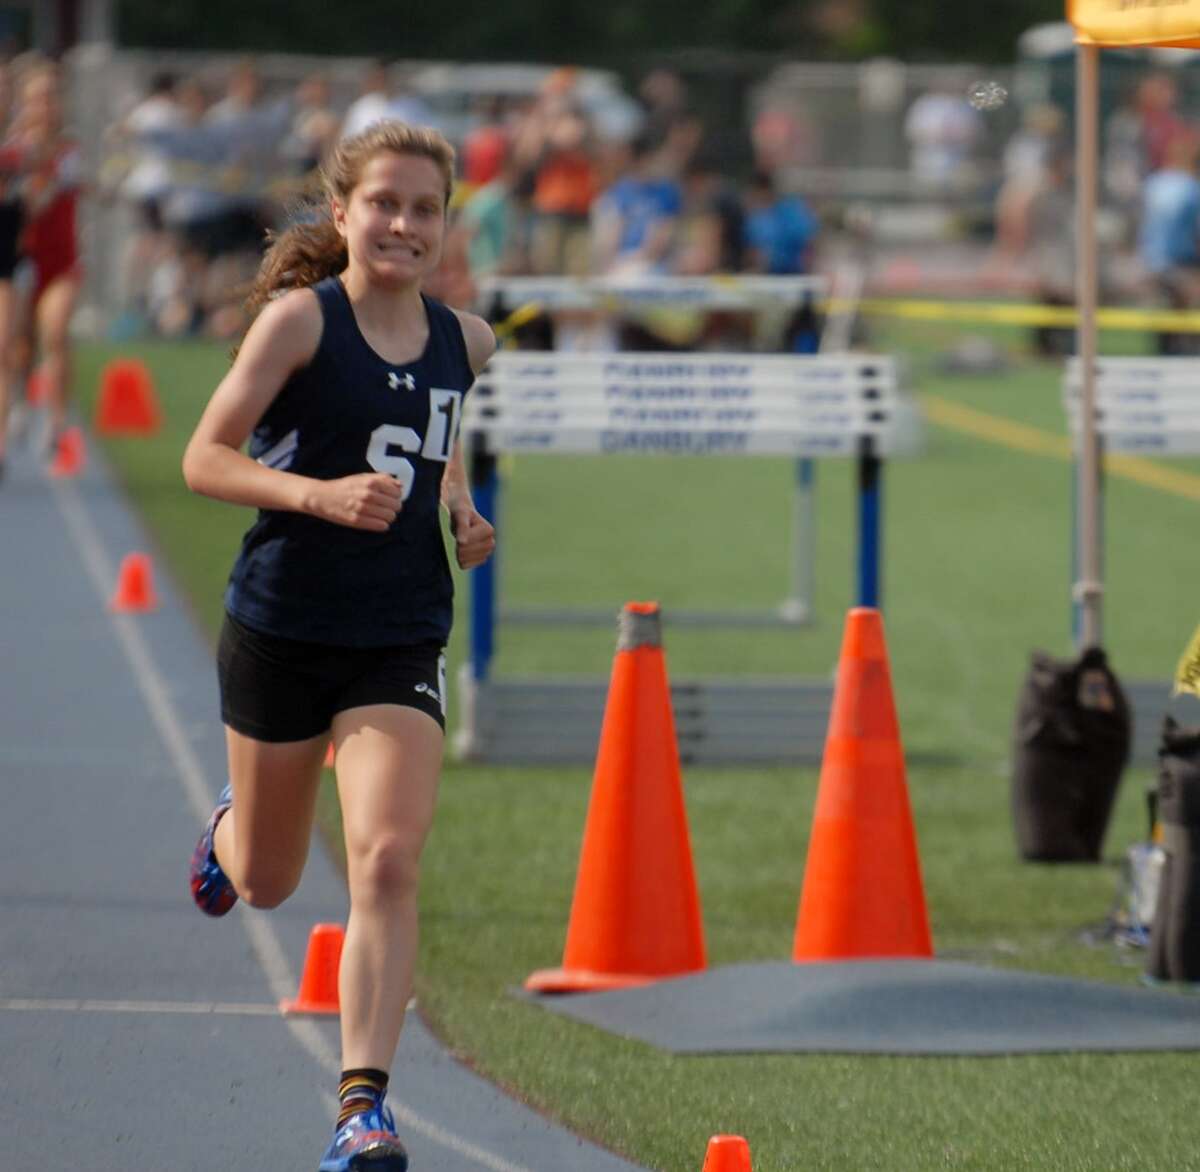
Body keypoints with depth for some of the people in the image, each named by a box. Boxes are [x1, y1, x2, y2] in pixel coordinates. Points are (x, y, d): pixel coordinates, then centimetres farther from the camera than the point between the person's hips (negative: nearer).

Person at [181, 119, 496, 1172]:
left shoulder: (465, 341, 4)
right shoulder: (300, 318, -11)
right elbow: (205, 458, -13)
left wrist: (462, 512, 6)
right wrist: (322, 494, -27)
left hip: (401, 640, 2)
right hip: (282, 629, -2)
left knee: (388, 865, -17)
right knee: (267, 882, 16)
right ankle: (229, 826, 55)